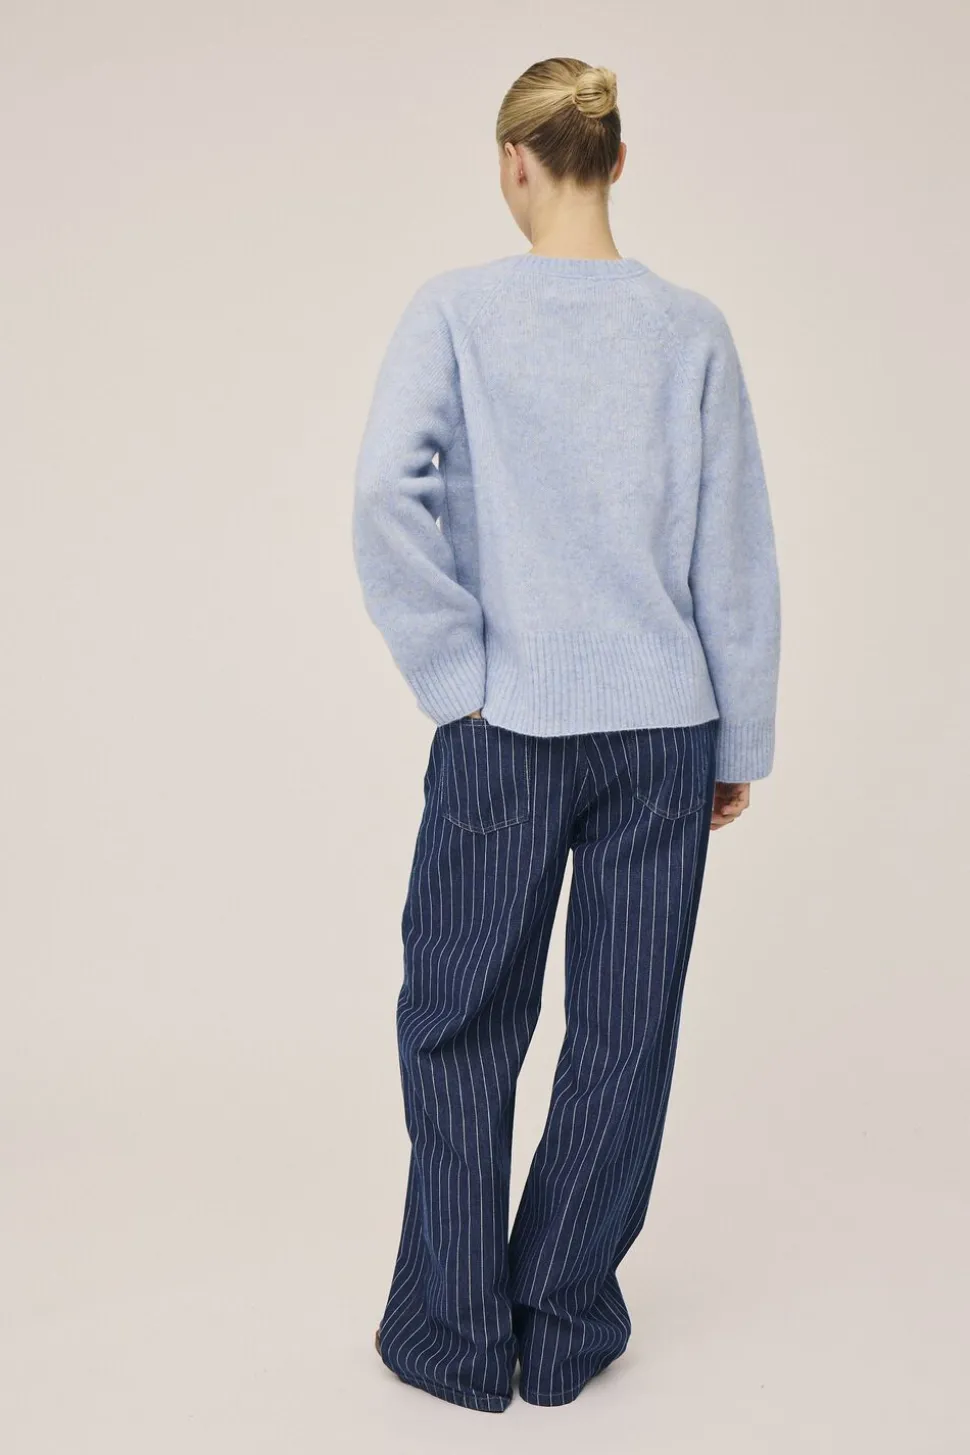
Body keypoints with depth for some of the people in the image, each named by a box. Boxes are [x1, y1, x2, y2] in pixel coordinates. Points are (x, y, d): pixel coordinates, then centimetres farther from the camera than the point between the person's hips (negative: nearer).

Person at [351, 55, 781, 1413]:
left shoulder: (456, 310, -4)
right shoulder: (691, 328, 2)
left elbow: (387, 500, -17)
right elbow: (738, 554, 2)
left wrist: (454, 677, -7)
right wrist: (741, 742, 9)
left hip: (506, 733, -2)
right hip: (663, 735, 2)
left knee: (462, 1026, 12)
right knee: (623, 1033, 11)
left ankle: (458, 1337, 21)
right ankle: (566, 1332, 24)